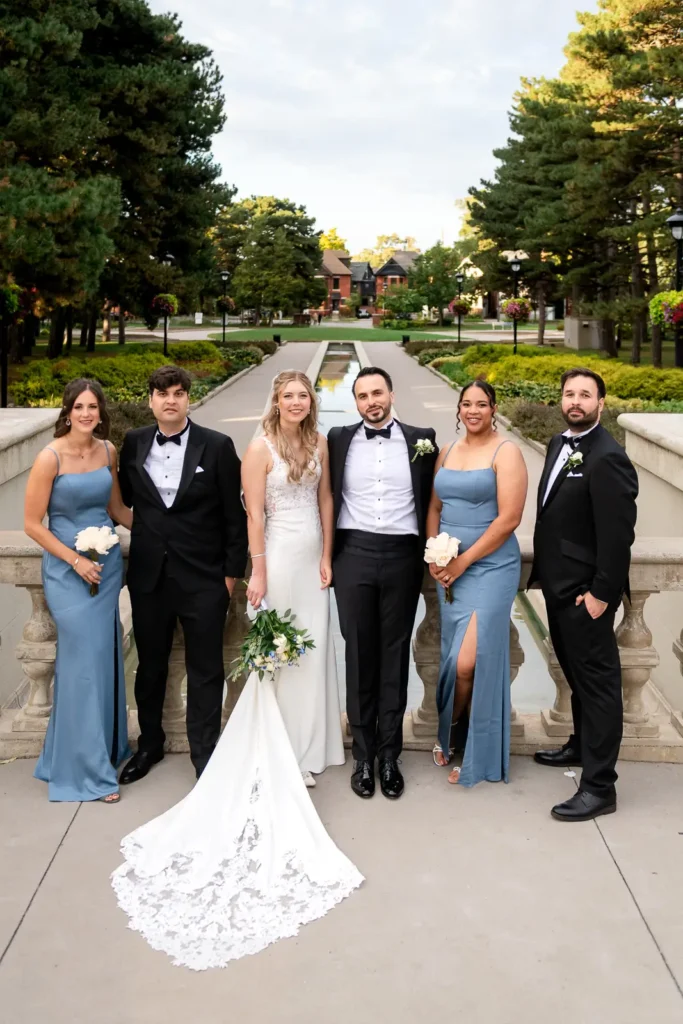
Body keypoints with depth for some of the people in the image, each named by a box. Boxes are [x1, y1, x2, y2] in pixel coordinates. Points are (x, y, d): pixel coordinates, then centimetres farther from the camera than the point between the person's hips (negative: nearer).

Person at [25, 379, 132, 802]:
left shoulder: (108, 450, 1)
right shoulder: (50, 457, -14)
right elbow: (33, 524, -10)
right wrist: (76, 560, -14)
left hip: (109, 564, 5)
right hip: (69, 569, -5)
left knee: (107, 657, 12)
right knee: (84, 660, -3)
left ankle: (108, 746, 32)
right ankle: (89, 768, 10)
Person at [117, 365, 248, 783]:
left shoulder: (217, 446, -7)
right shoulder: (133, 443, 2)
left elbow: (234, 513, -4)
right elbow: (124, 499, 13)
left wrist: (233, 571, -4)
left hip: (203, 576, -3)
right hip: (148, 575, 3)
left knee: (205, 670, 6)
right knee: (150, 665, 17)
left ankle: (205, 752, 21)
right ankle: (150, 743, 36)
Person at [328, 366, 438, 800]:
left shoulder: (421, 439, 4)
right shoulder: (340, 440, 6)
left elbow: (431, 499, 7)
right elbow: (327, 496, 10)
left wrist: (431, 553, 2)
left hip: (402, 556, 0)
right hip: (354, 555, 0)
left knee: (395, 657, 7)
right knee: (360, 655, 6)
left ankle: (390, 755, 16)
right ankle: (363, 755, 15)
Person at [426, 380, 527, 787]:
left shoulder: (506, 452, -8)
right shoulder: (448, 451, 12)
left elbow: (509, 518, -14)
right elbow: (435, 508, 16)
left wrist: (463, 561, -13)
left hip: (490, 567, -6)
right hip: (448, 568, 6)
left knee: (469, 661, -11)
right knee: (451, 657, 11)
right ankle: (450, 735, 29)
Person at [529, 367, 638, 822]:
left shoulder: (608, 457, -19)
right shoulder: (559, 444, 9)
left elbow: (618, 532, -21)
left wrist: (601, 592, -20)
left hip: (586, 590, -9)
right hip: (559, 583, 9)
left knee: (597, 679, -1)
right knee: (575, 671, 23)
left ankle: (599, 785, 6)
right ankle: (582, 745, 41)